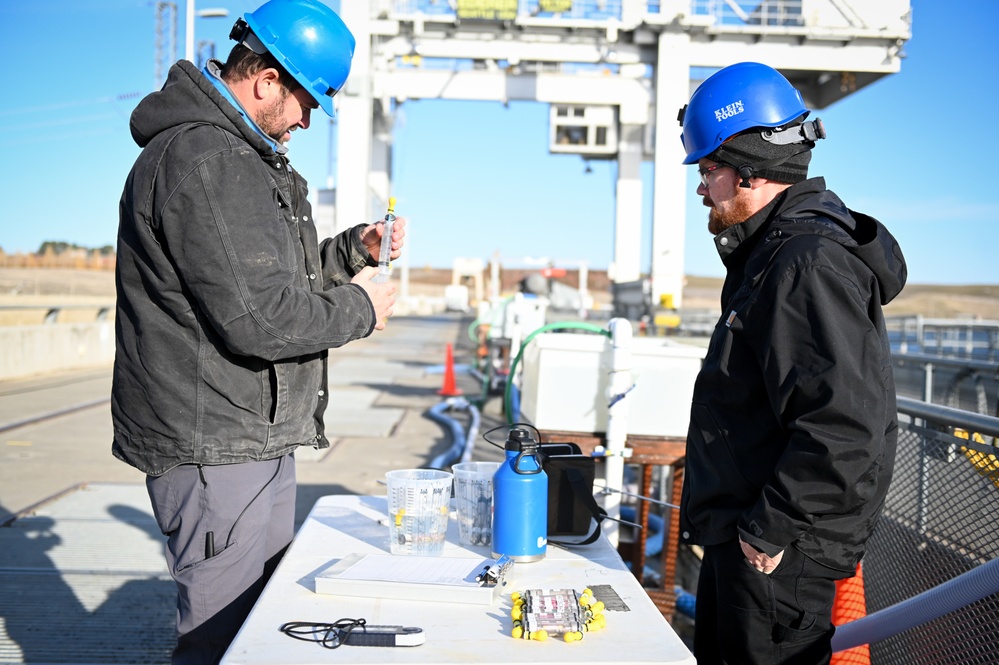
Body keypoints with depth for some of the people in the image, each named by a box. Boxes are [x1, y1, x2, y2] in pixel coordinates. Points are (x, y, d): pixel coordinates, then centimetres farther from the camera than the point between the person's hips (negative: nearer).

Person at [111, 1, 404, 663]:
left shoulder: (244, 156, 17)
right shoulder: (203, 160, -19)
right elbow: (256, 317, -25)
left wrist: (353, 249, 9)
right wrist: (359, 308, -10)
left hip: (259, 435, 11)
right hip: (213, 445, -11)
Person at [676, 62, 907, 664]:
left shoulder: (811, 265, -23)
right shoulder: (773, 253, 13)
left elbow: (846, 430, -31)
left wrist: (771, 531, -23)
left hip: (780, 556, -10)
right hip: (741, 535, 10)